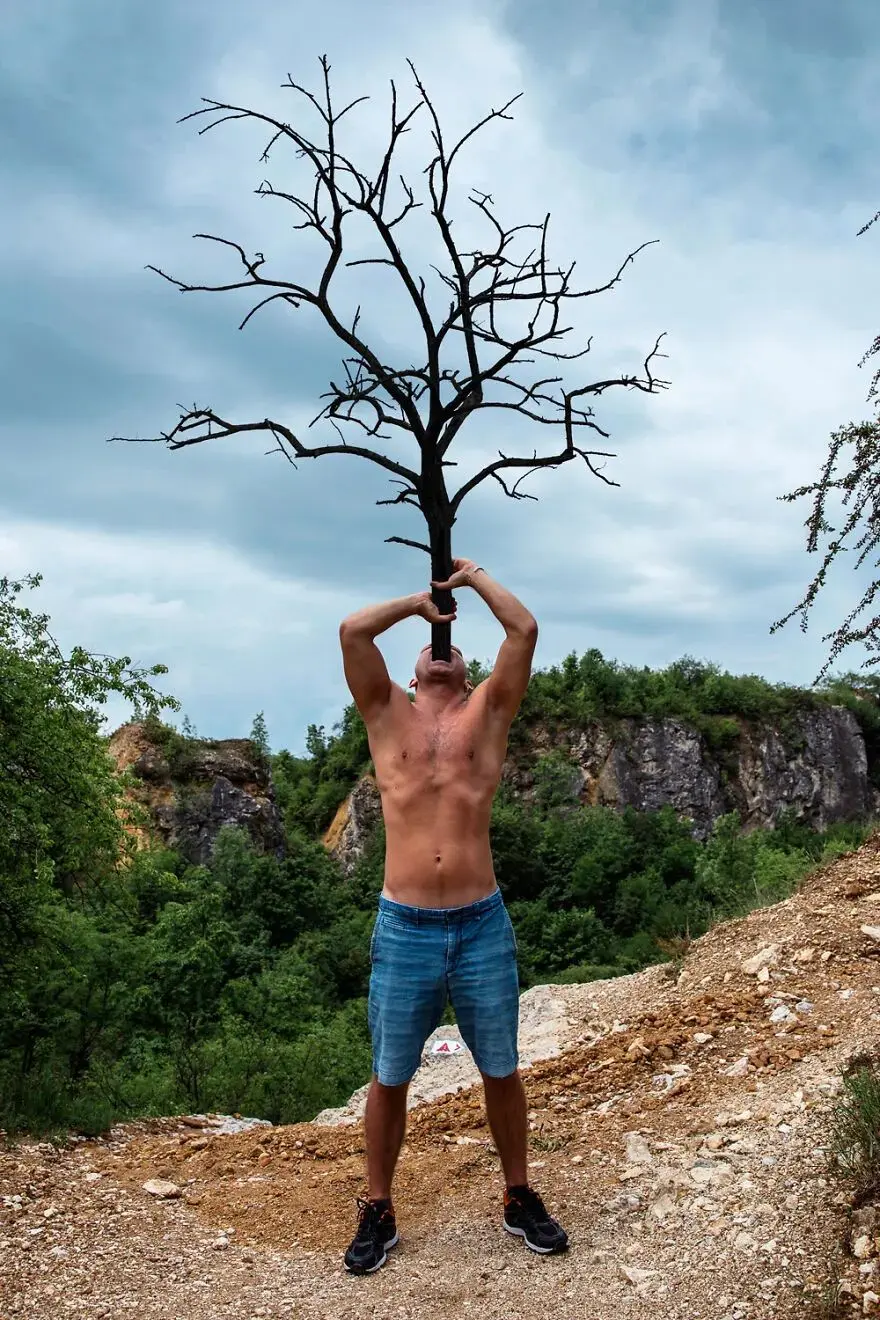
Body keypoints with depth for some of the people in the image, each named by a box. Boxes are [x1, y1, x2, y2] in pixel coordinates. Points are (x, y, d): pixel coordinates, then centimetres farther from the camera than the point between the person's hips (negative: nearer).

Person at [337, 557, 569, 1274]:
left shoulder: (487, 714, 7)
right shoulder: (388, 714, 8)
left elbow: (525, 629, -1)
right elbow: (352, 630, -3)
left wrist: (473, 574, 11)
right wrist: (418, 601, 9)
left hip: (483, 925, 0)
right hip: (403, 928, 0)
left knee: (502, 1073, 14)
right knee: (389, 1080, 11)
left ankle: (519, 1198, 35)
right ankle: (378, 1213, 31)